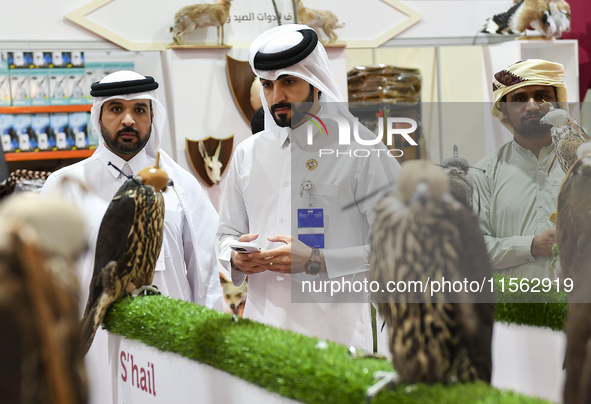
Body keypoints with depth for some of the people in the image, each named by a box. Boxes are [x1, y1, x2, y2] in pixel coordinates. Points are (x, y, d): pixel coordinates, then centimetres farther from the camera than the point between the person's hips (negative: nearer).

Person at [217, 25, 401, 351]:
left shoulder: (361, 151, -2)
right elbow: (228, 233, 23)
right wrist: (236, 258, -1)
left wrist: (317, 261, -15)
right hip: (261, 327, 4)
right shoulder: (247, 153, 14)